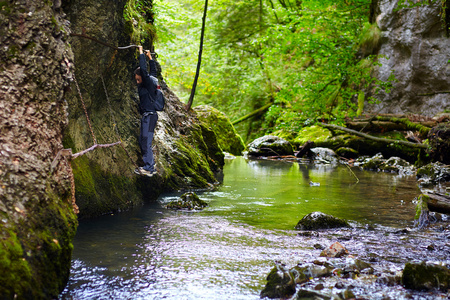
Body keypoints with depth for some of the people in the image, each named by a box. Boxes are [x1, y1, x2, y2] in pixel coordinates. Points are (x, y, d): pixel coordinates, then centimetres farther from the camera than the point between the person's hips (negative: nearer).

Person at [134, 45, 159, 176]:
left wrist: (141, 53, -11)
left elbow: (144, 69, -22)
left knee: (146, 142, -12)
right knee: (142, 141, 13)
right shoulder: (148, 83, 14)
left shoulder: (148, 82, -11)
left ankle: (149, 169, -12)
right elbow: (153, 70, 32)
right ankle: (150, 165, 16)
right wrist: (149, 57, 37)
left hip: (150, 116, -10)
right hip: (147, 116, 10)